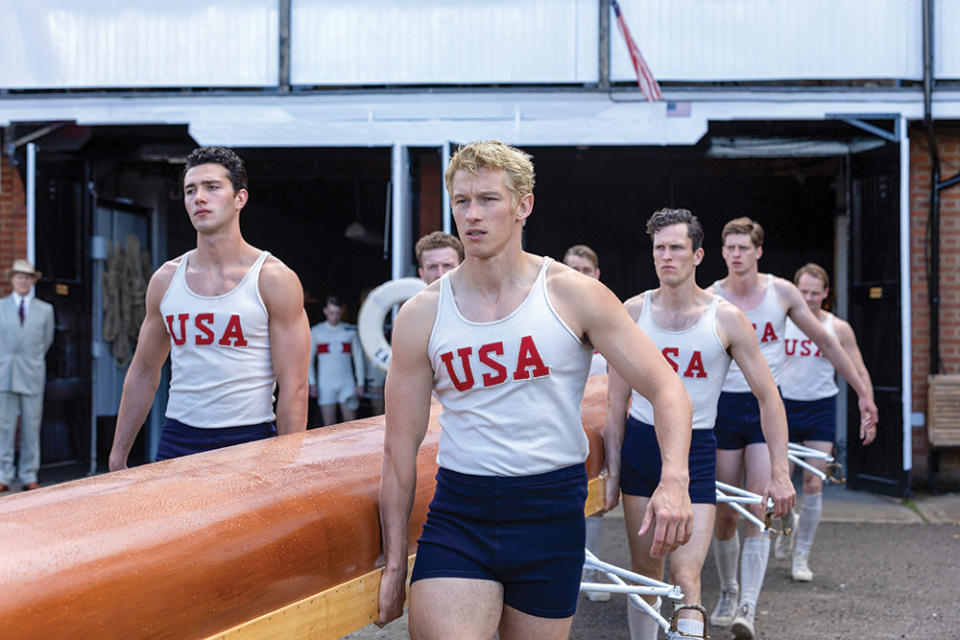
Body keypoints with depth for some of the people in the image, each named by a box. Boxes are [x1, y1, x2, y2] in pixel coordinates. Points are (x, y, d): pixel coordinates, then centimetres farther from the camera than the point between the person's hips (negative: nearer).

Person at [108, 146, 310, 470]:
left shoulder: (274, 280, -5)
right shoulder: (165, 280, 8)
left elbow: (293, 388, -8)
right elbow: (143, 373, 15)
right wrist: (118, 456, 13)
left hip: (249, 442, -3)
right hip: (177, 441, 4)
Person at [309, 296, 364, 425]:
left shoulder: (350, 331, 6)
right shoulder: (316, 331, 5)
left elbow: (358, 358, 8)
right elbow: (309, 359, 8)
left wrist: (360, 383, 2)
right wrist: (312, 383, 1)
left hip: (347, 384, 0)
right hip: (325, 384, 0)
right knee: (329, 424, -1)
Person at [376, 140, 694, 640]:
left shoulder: (572, 295, -3)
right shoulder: (421, 314, 1)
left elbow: (666, 388, -4)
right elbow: (400, 447, 5)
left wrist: (674, 481, -21)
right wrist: (394, 561, 4)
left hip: (551, 510, 0)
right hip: (457, 514, 1)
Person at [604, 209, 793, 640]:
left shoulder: (726, 319, -5)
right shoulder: (634, 311, 1)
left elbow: (768, 398, -2)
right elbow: (616, 399, 5)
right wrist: (612, 467, 2)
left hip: (696, 448, -2)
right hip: (640, 443, 2)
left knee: (685, 577, -14)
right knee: (644, 569, 10)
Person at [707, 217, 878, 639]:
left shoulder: (781, 292, -1)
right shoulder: (709, 300, -4)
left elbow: (825, 342, 8)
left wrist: (862, 391, 9)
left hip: (767, 406, 0)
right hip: (724, 407, 0)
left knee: (758, 514, -11)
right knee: (723, 513, 5)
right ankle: (728, 592, 27)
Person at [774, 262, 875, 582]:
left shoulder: (838, 329, -1)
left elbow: (860, 374, 4)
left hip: (821, 410, 0)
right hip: (784, 406, 0)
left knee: (813, 486, -4)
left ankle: (802, 555, 8)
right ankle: (789, 524, 31)